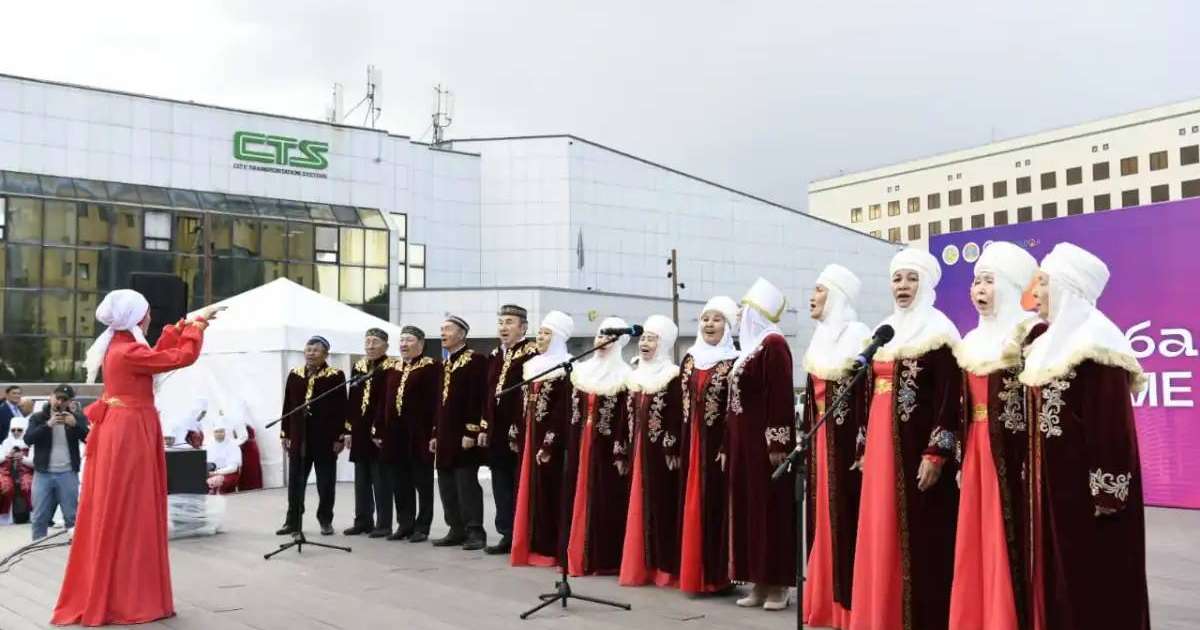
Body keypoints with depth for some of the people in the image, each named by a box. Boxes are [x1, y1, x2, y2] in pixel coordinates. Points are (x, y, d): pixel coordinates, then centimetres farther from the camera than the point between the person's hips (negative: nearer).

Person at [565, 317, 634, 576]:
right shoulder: (582, 371, 12)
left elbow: (625, 418, -11)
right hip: (582, 442, 6)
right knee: (581, 496, 7)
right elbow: (575, 410, 12)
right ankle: (580, 555, 14)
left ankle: (605, 559, 5)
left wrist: (621, 453, -16)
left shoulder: (623, 376, -6)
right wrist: (572, 443, 8)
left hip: (608, 446, -6)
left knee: (605, 500, -2)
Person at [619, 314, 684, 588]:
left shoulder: (673, 376, -9)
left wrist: (673, 450, -18)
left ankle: (665, 567, 4)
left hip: (662, 450, -7)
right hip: (639, 449, 7)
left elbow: (677, 417, -13)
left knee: (663, 504, -2)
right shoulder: (635, 375, 12)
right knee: (641, 506, 8)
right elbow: (630, 416, 14)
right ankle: (642, 566, 14)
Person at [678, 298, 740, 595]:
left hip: (719, 444, -6)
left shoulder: (735, 362, -7)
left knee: (717, 506, -2)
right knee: (693, 507, 8)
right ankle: (694, 572, 16)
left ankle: (717, 575, 5)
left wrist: (728, 448, -18)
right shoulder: (689, 360, 11)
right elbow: (682, 405, 13)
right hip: (691, 444, 6)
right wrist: (680, 444, 8)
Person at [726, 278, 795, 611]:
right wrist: (729, 445, 17)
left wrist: (777, 443, -22)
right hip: (744, 441, 9)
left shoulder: (773, 343, -9)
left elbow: (781, 396, -17)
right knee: (749, 509, 9)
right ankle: (760, 581, 15)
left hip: (764, 440, -9)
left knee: (771, 509, -4)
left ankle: (778, 583, 3)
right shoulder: (749, 346, 17)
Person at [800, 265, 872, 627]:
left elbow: (867, 394, -15)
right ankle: (826, 601, 18)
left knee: (846, 519, -4)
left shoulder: (858, 335, -9)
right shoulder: (820, 338, 15)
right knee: (825, 520, 10)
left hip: (847, 440, -8)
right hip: (821, 440, 8)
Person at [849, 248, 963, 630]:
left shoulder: (938, 332, -7)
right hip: (882, 447, 8)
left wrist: (936, 454, -19)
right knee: (883, 534, 10)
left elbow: (949, 399, -13)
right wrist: (865, 448, 15)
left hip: (918, 448, -7)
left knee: (921, 535, -3)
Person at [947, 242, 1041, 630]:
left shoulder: (1034, 335, -10)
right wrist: (961, 458, 14)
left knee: (1009, 547, -3)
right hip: (977, 456, 8)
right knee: (977, 549, 11)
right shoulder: (972, 342, 15)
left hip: (1014, 455, -8)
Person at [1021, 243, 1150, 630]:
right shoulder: (1049, 343, 14)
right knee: (1059, 576, 12)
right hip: (1053, 479, 9)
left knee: (1095, 582, 0)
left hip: (1087, 480, -9)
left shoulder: (1097, 342, -14)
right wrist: (1034, 473, 17)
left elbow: (1113, 423, -18)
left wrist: (1106, 491, -19)